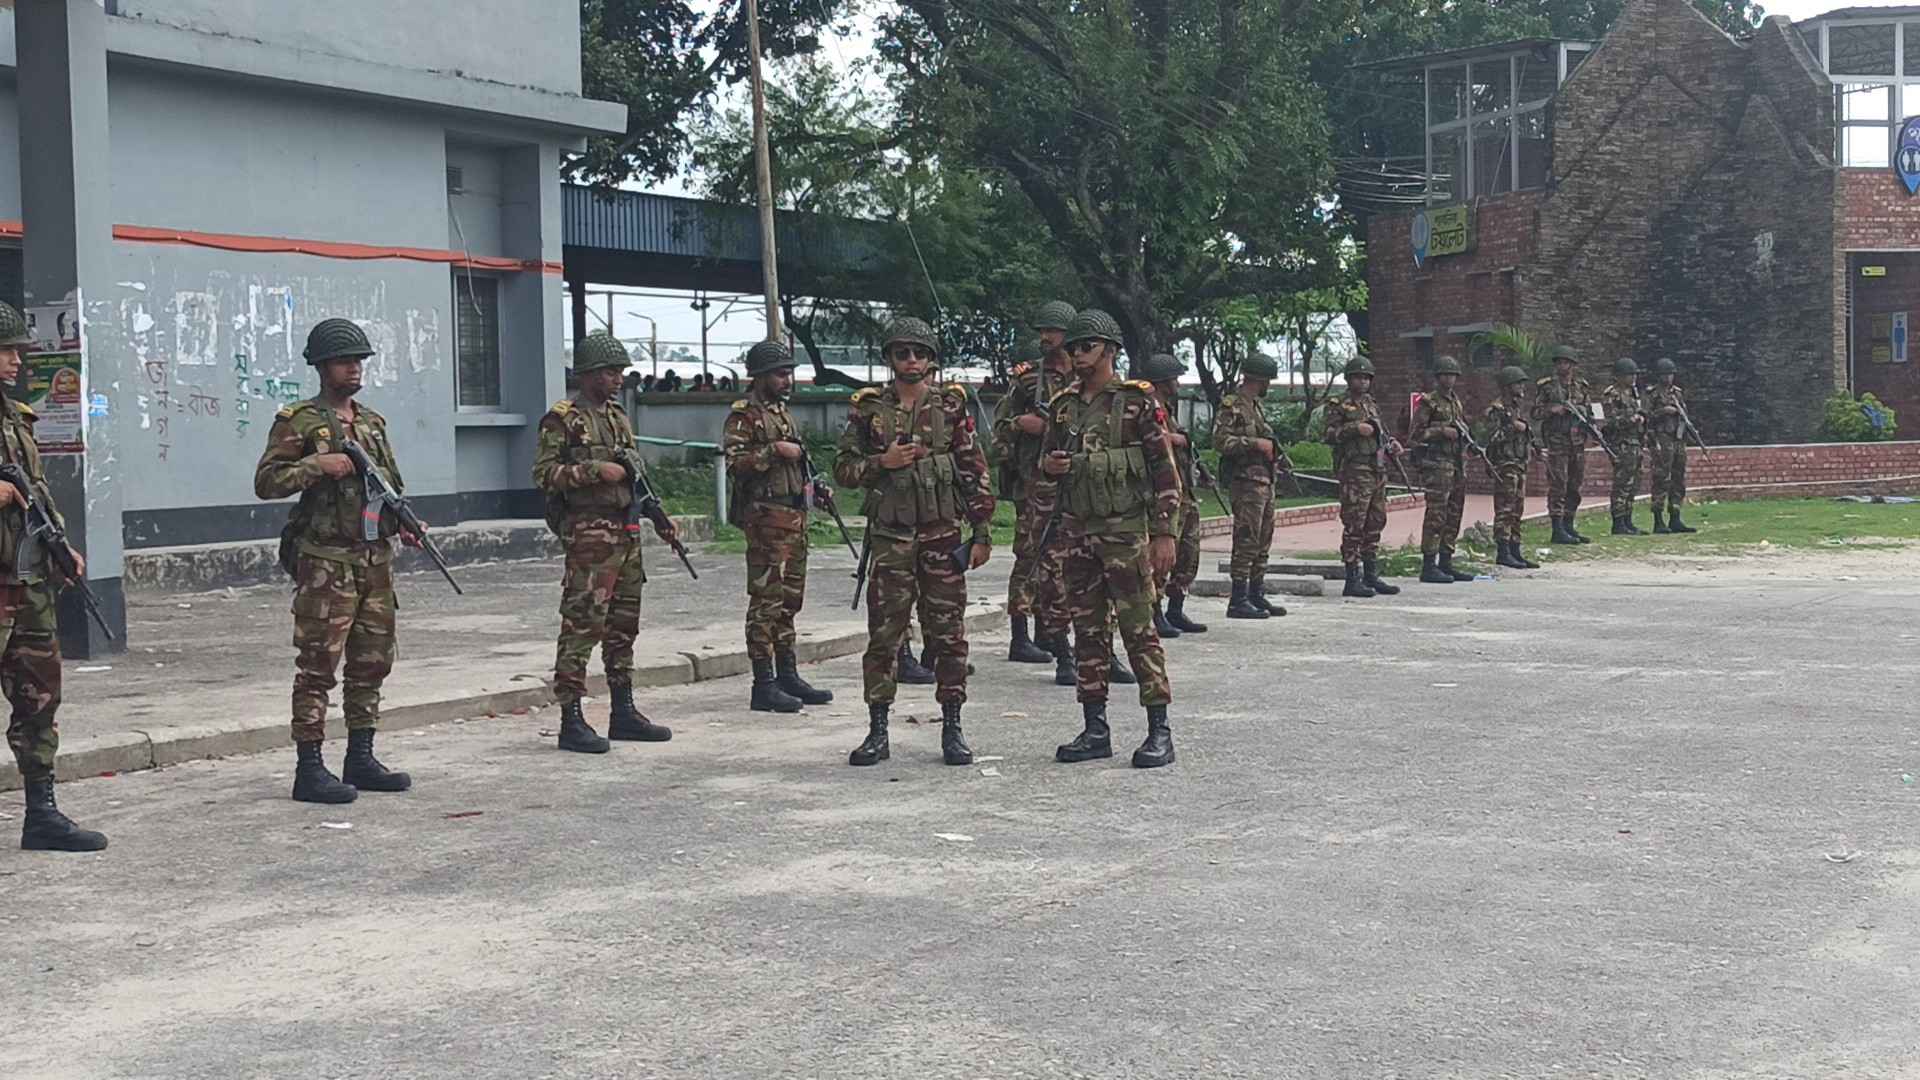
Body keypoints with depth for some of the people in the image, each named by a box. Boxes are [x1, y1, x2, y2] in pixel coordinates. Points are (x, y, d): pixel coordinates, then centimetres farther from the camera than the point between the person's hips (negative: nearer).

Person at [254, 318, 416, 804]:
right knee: (318, 666, -5)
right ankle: (309, 770, -2)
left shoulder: (373, 422, 16)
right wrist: (318, 463, -19)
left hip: (375, 559, 7)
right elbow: (266, 481, -10)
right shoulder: (298, 421, -4)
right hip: (326, 562, -7)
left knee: (372, 663, 11)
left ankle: (361, 759, 20)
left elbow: (392, 482, 22)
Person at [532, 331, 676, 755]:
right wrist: (595, 470, -18)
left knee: (623, 626, 12)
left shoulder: (618, 416, 17)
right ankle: (571, 721, -7)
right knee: (582, 625, -9)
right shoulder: (562, 418, -6)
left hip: (627, 532, 8)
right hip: (589, 534, -8)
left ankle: (623, 712, 20)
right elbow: (543, 473, -13)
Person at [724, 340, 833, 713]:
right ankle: (764, 685, -6)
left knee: (789, 600, 13)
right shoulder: (743, 415, -8)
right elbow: (734, 462, -20)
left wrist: (814, 487, 15)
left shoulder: (784, 413, 20)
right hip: (767, 517, -9)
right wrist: (774, 450, -21)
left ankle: (788, 676, 20)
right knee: (766, 601, -8)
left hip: (795, 515, 9)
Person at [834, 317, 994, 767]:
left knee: (948, 632, 2)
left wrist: (982, 533, 0)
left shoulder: (950, 407, 4)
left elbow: (975, 471, 4)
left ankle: (951, 729, 10)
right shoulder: (868, 408, 5)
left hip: (942, 533, 0)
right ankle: (878, 732, 9)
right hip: (890, 536, 0)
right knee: (883, 634, 1)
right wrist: (881, 463, -11)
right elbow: (843, 469, 7)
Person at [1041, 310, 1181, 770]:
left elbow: (1165, 470, -6)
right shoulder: (1063, 406, 13)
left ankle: (1159, 731, -4)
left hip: (1126, 532, -6)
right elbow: (1047, 466, 24)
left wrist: (1164, 533, -11)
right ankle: (1095, 730, 15)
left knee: (1138, 628, -7)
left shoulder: (1137, 402, -4)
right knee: (1088, 631, 8)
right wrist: (1048, 468, -1)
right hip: (1078, 533, 6)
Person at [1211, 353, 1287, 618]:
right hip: (1246, 481, -10)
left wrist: (1274, 453, 11)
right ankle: (1238, 601, -8)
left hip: (1265, 481, 10)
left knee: (1262, 543, 12)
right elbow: (1221, 440, -20)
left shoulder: (1256, 407, 19)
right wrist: (1255, 443, -22)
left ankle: (1257, 596, 19)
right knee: (1246, 541, -10)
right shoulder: (1231, 406, -10)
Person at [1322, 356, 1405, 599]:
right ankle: (1352, 580, -6)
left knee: (1375, 524, 11)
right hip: (1355, 472, -8)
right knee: (1354, 526, -8)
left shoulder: (1371, 405, 19)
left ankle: (1371, 577, 18)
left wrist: (1392, 444, 7)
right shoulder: (1338, 405, -3)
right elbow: (1330, 434, -13)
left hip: (1378, 471, 8)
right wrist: (1355, 428, -22)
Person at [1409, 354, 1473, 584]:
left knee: (1454, 515, 9)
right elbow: (1415, 432, -10)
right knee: (1436, 514, -11)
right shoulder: (1428, 403, -5)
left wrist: (1464, 435, 9)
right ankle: (1429, 566, -10)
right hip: (1437, 463, -8)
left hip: (1457, 464, 8)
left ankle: (1445, 563, 15)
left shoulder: (1458, 403, 18)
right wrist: (1442, 432, -16)